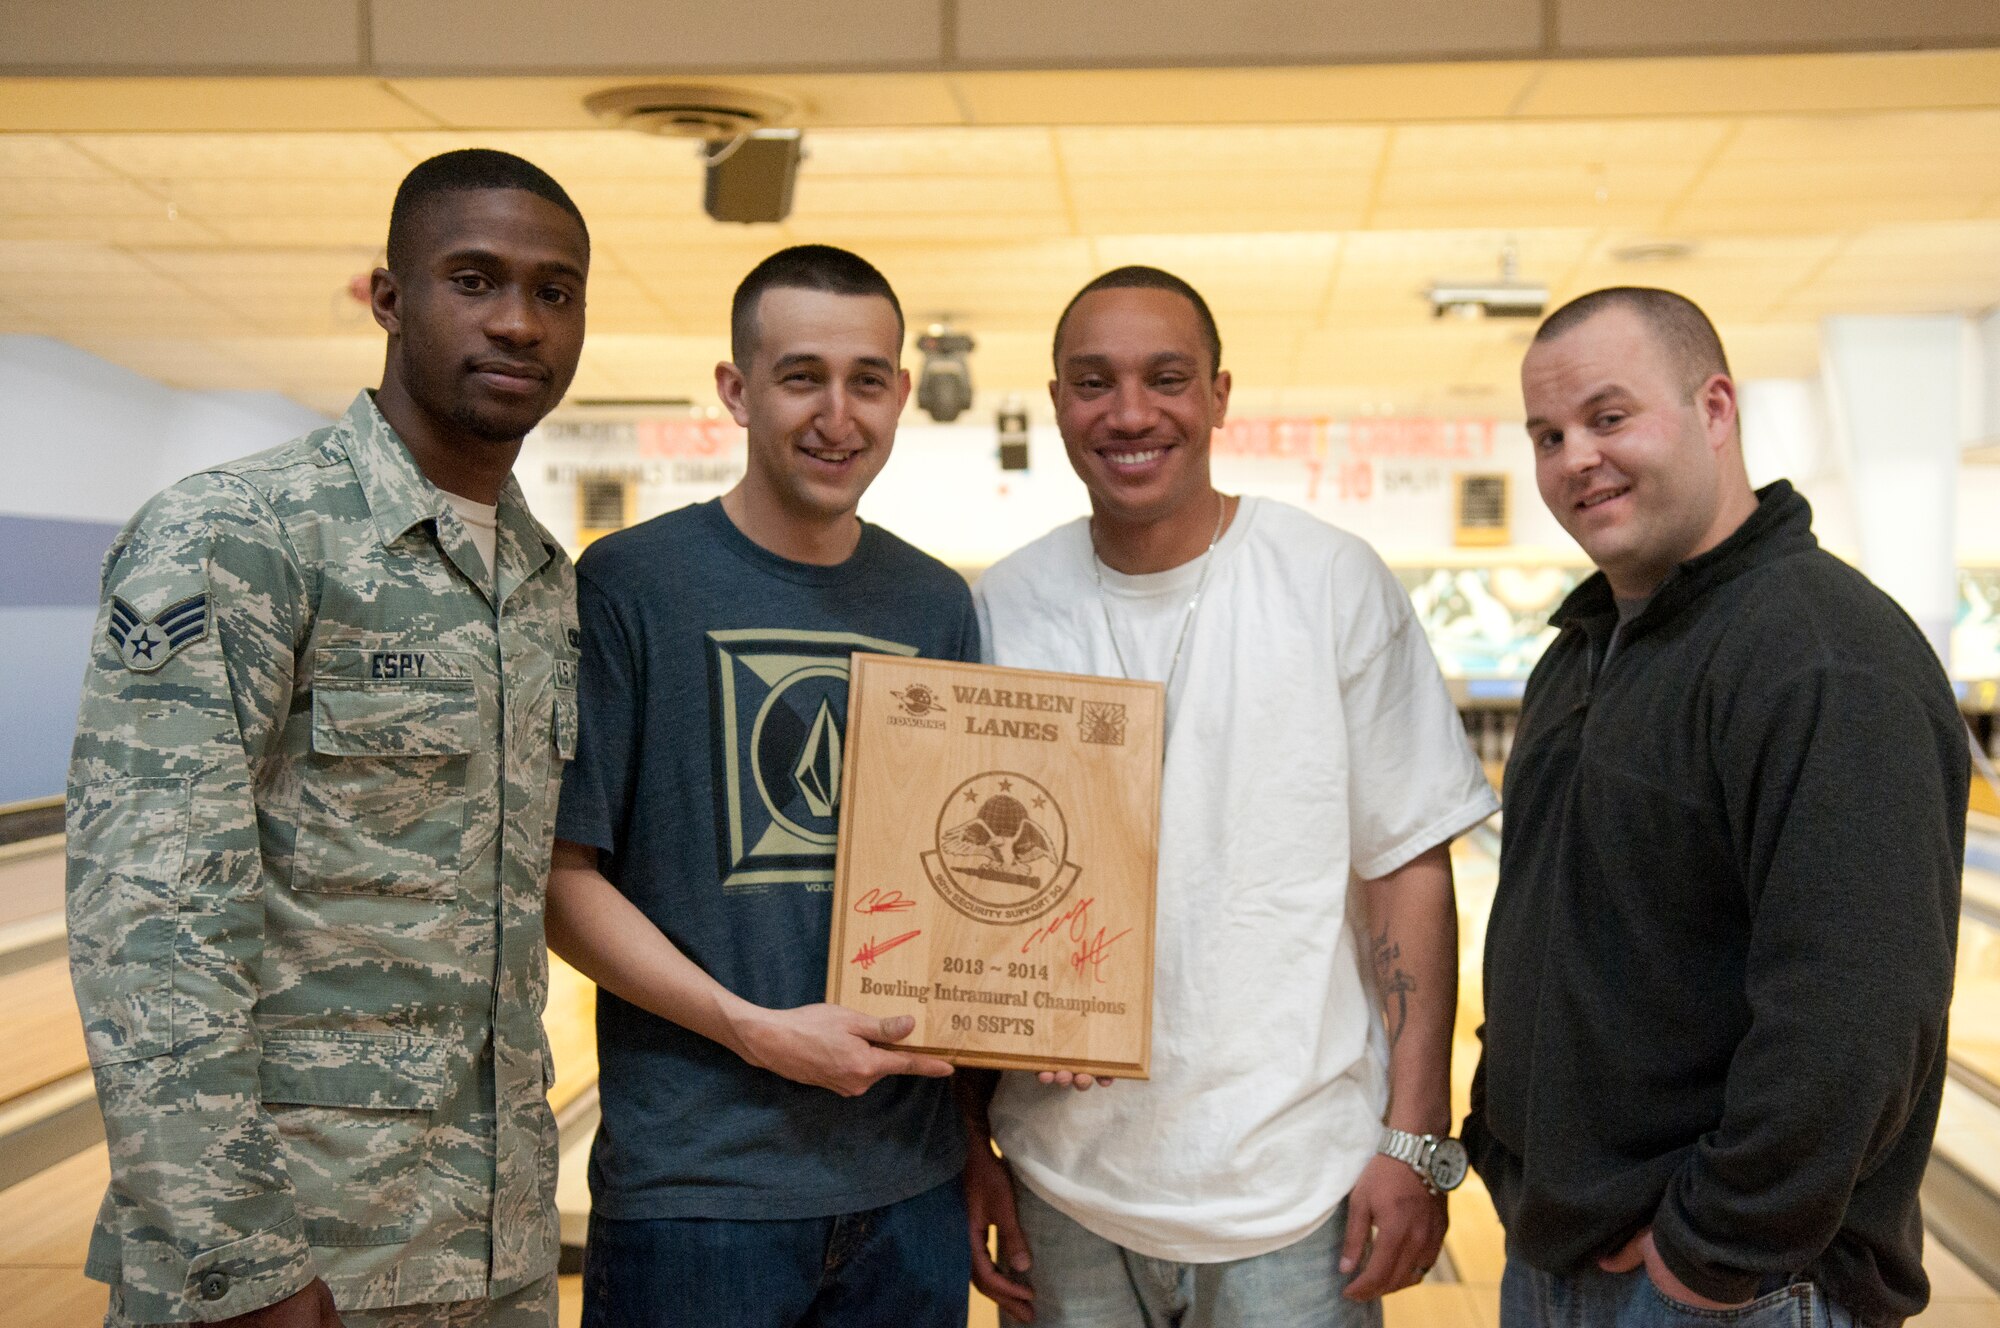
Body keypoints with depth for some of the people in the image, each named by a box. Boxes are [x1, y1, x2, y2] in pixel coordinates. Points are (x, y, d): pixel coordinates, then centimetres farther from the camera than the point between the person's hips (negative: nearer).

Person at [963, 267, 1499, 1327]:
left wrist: (1418, 1138, -8)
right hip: (1060, 1185, 2)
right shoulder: (999, 612, 0)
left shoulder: (1335, 584, -5)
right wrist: (967, 1145, 5)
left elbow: (1407, 867, -4)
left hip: (1293, 1188, -2)